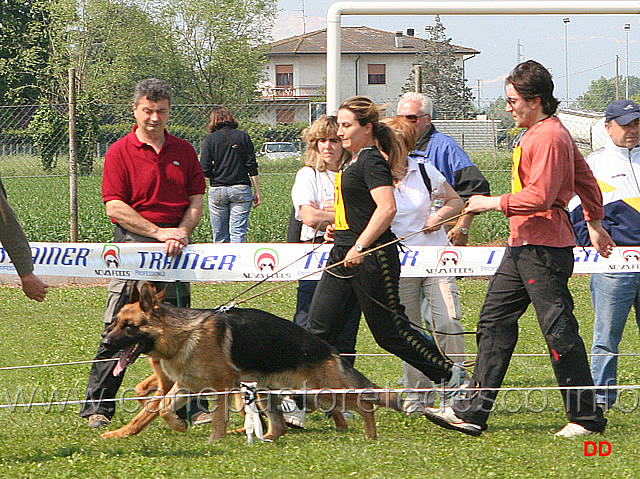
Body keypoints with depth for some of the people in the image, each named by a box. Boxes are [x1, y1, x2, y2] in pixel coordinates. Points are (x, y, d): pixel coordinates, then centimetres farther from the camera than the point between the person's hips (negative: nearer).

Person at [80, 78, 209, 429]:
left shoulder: (183, 151, 12)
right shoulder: (120, 152, -2)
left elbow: (196, 201, 11)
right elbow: (115, 207, -8)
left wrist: (182, 233, -8)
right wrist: (158, 233, -14)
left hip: (175, 244, 4)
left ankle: (192, 406, 10)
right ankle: (97, 407, 1)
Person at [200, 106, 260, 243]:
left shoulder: (210, 139, 0)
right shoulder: (243, 137, 4)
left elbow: (205, 170, -4)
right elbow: (252, 166, 1)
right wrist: (257, 191, 5)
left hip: (217, 190, 0)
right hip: (241, 189, 0)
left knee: (220, 236, 8)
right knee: (238, 233, -3)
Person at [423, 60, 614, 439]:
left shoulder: (548, 137, -16)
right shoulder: (543, 132, 17)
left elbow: (540, 195, -24)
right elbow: (585, 179, 25)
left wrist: (495, 203, -15)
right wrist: (595, 222, 32)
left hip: (544, 249, -11)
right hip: (523, 247, 11)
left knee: (559, 331, -6)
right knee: (495, 321, 8)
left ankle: (586, 417, 1)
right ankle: (473, 411, 8)